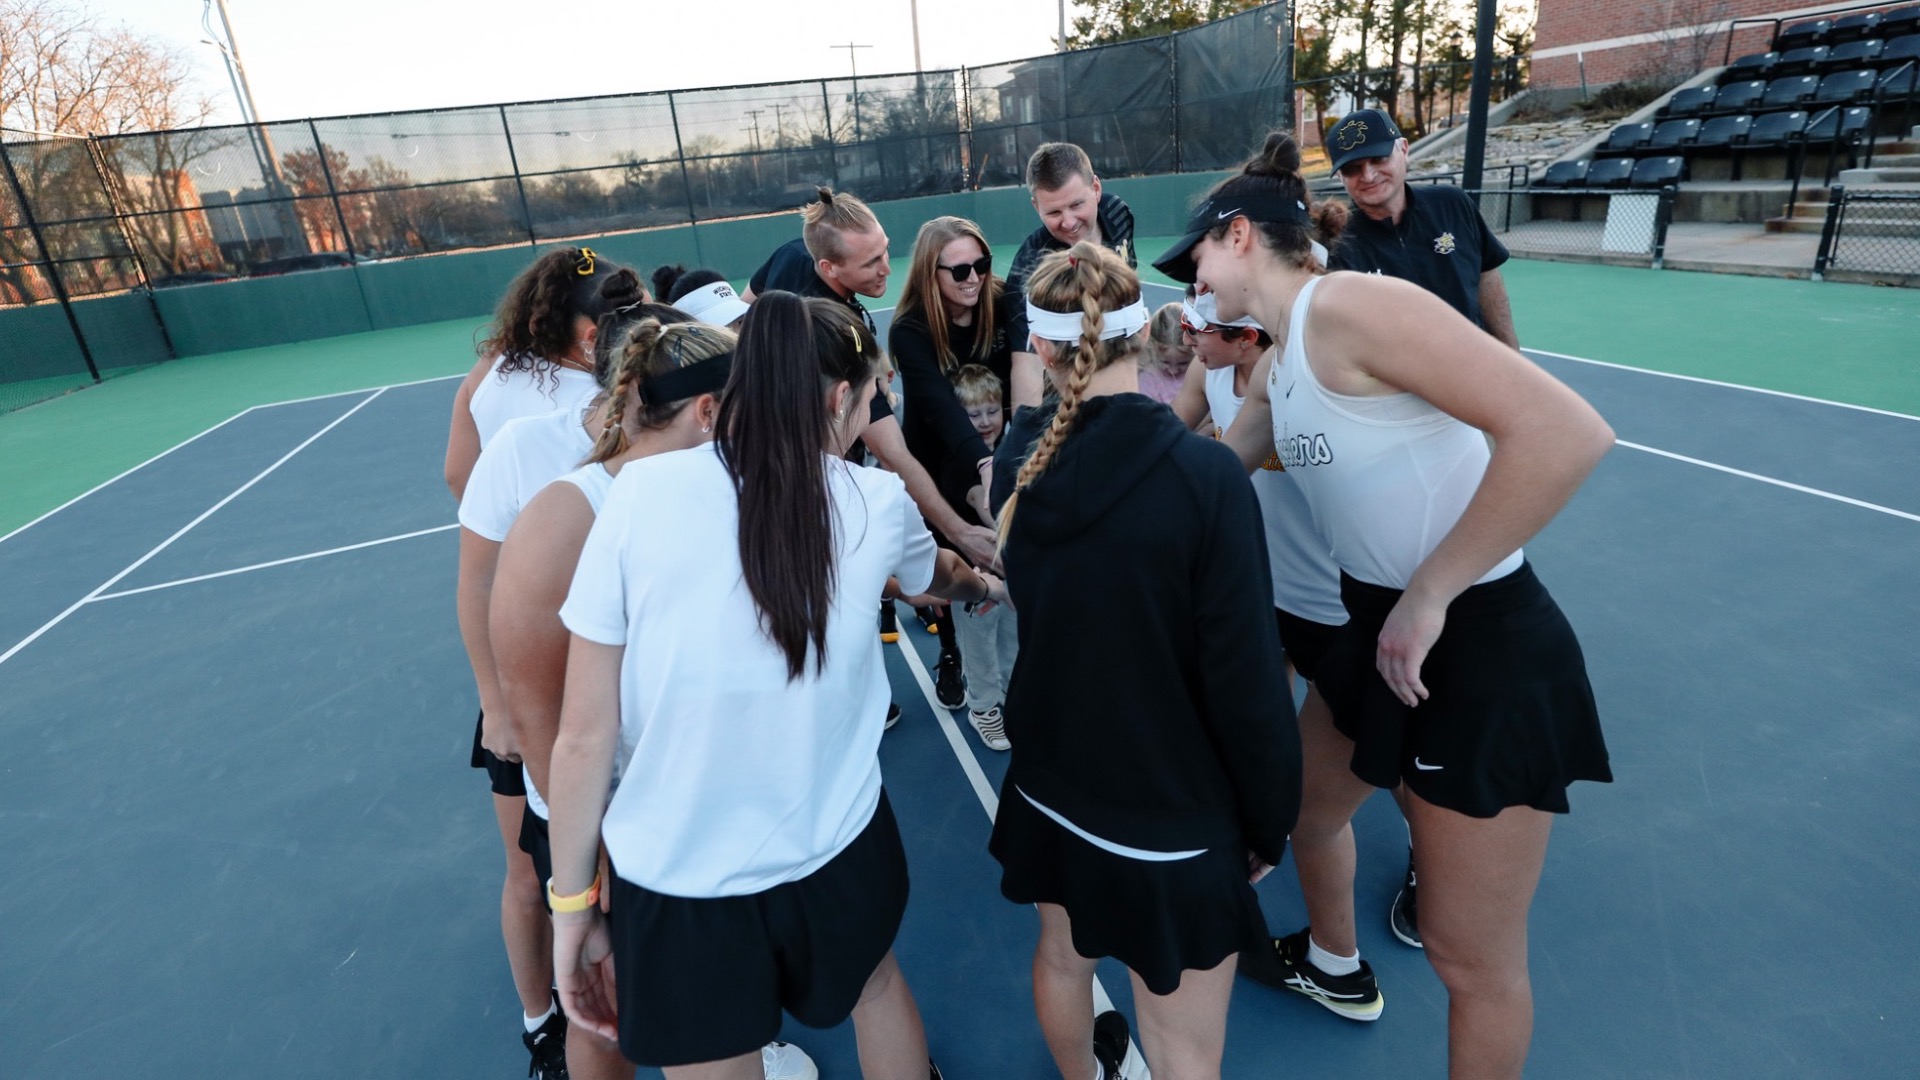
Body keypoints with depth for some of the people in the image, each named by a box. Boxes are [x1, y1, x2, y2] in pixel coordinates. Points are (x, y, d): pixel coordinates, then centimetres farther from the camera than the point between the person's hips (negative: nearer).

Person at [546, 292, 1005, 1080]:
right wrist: (990, 585, 40)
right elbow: (939, 578, 17)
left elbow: (584, 736, -11)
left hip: (676, 876, -1)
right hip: (835, 848, 2)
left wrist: (574, 902, 4)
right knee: (873, 988, 34)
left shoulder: (640, 491, -14)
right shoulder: (878, 503, -8)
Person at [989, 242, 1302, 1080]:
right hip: (1175, 823, -5)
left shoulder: (1030, 470, -10)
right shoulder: (1204, 474, -24)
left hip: (1051, 792, 6)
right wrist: (1269, 822, -5)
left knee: (1062, 957, 30)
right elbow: (1246, 684, -20)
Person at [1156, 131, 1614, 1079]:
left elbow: (1569, 432, -29)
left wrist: (1427, 595, -24)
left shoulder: (1348, 304, -21)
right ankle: (1331, 962, 58)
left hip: (1479, 646, -9)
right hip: (1378, 629, 9)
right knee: (1308, 805, 28)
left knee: (1471, 955, 9)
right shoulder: (1279, 367, 8)